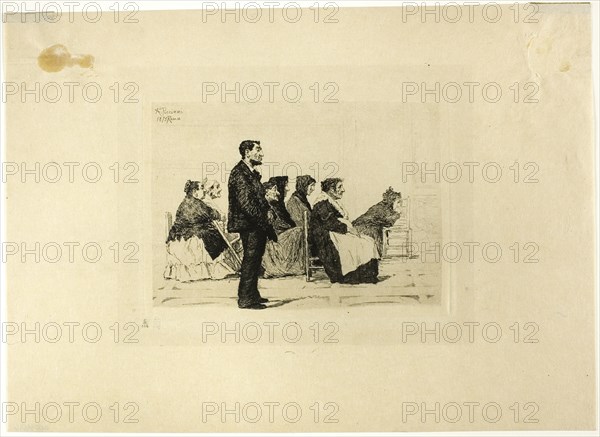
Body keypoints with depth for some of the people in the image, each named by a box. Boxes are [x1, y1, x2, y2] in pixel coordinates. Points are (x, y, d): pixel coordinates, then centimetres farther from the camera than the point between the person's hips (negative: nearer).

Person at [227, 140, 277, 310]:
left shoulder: (253, 173, 17)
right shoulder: (239, 173, -14)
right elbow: (245, 202, -20)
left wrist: (268, 211, 4)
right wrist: (263, 219, -15)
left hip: (259, 225, 10)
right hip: (248, 224, -10)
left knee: (255, 260, 16)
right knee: (250, 260, -6)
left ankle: (252, 294, 27)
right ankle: (245, 299, 0)